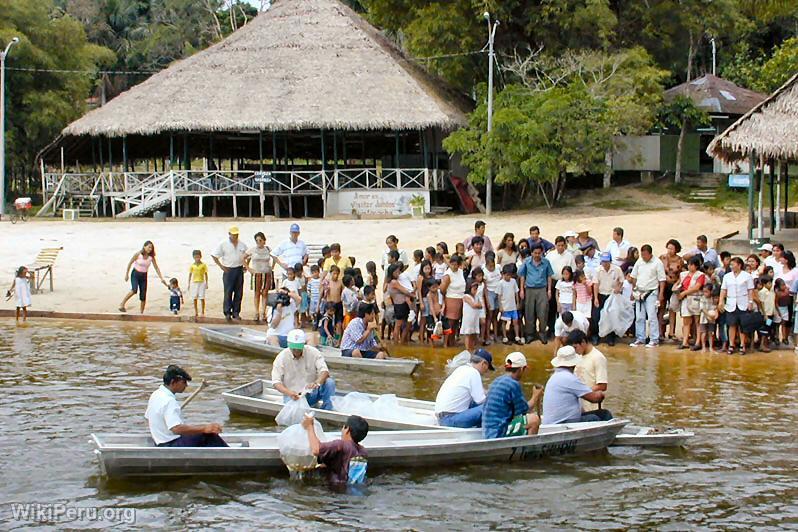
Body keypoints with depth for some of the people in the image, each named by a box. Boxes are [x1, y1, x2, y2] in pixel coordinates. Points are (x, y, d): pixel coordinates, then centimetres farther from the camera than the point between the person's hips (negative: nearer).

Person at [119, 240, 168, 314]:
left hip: (144, 276, 4)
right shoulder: (138, 254, -14)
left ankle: (141, 313, 11)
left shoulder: (151, 257, -5)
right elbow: (130, 263, -4)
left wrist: (161, 278, -5)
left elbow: (156, 268, 0)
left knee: (143, 296, 0)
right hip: (135, 274, -3)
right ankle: (122, 304, -18)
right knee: (134, 290, -29)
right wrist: (127, 274, -4)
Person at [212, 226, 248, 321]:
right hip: (229, 270, -4)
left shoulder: (242, 244, 10)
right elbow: (214, 256, -1)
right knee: (228, 292, -7)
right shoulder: (223, 244, -2)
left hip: (239, 270, 4)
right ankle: (227, 313, -3)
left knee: (238, 292, 4)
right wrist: (222, 266, -7)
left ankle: (236, 312, 11)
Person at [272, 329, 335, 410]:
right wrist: (289, 393, -33)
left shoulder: (313, 352, -4)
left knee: (330, 383, -25)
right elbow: (276, 383, -11)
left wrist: (317, 383, -38)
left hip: (311, 393, 2)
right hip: (292, 396, -2)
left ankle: (326, 411, -10)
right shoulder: (281, 357, -7)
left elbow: (324, 371, -14)